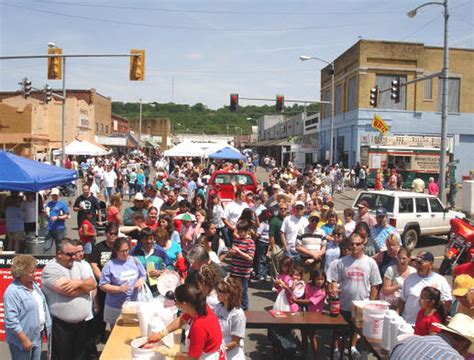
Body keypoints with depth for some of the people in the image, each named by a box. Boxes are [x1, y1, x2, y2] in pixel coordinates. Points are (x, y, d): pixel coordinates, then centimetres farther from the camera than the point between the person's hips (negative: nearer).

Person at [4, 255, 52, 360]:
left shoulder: (33, 284, 6)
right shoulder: (12, 292, -21)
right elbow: (11, 320, -25)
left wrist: (46, 327, 14)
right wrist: (24, 339, -23)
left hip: (37, 336, 8)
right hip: (21, 341, -8)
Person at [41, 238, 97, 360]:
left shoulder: (76, 265, 8)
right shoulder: (51, 269, -15)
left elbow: (93, 284, 1)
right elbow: (67, 290, -24)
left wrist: (79, 283, -19)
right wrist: (84, 286, -7)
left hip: (80, 322, 7)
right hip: (60, 325, -7)